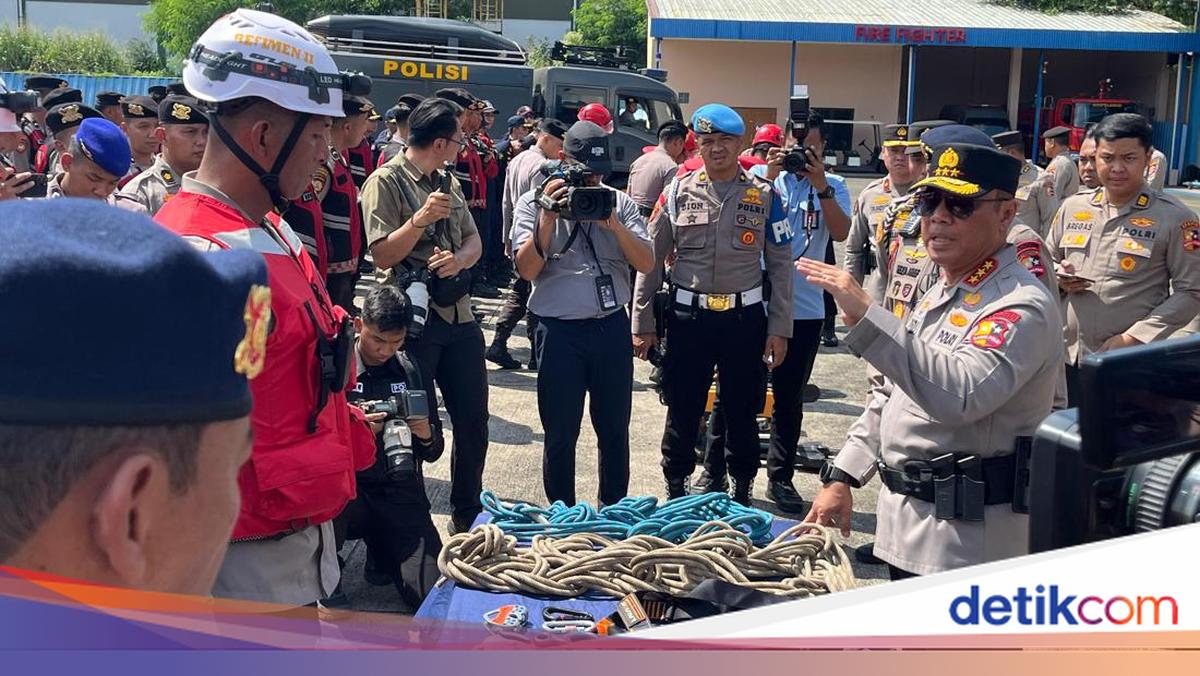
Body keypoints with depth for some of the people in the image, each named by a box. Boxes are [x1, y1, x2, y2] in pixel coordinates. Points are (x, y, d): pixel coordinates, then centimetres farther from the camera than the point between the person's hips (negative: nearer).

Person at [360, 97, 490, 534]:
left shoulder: (449, 182, 15)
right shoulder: (386, 182, -8)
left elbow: (473, 241, 12)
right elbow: (383, 255, -14)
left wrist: (459, 259, -10)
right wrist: (420, 219, -25)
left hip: (459, 315, 7)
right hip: (414, 320, -7)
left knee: (474, 419, 11)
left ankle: (467, 514, 27)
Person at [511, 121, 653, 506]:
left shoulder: (619, 203, 7)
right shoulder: (534, 203, 1)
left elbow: (646, 264, -1)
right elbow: (527, 269, -9)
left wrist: (613, 224, -14)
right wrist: (548, 218, -19)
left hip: (612, 326, 3)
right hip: (561, 330, -2)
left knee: (614, 428, 12)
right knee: (561, 433, 6)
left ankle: (613, 512, 28)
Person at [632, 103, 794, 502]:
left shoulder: (765, 196, 2)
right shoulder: (678, 193, 1)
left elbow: (781, 266, 4)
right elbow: (651, 260, 4)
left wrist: (779, 330, -1)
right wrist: (642, 323, 2)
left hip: (745, 318, 0)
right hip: (688, 319, 0)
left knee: (742, 413, 12)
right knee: (682, 412, 8)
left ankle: (742, 494, 27)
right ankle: (676, 491, 24)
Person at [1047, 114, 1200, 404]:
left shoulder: (1175, 218, -6)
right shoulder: (1072, 207, 7)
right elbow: (1048, 260, 20)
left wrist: (1133, 338, -16)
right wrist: (1059, 277, -4)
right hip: (1067, 357, 4)